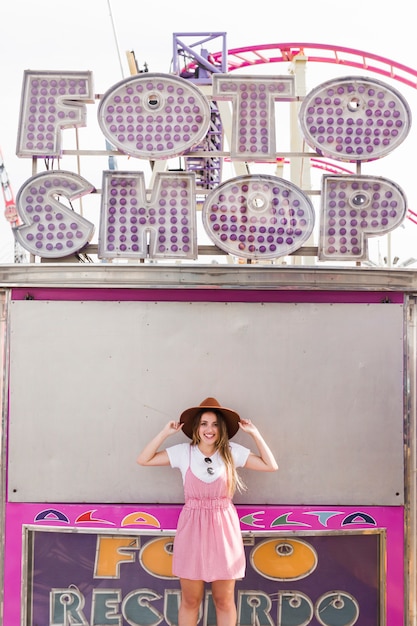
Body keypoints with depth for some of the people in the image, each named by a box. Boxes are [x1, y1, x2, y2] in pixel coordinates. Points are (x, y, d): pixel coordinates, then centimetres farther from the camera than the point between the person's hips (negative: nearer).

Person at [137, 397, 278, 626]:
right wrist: (165, 433, -5)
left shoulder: (232, 452, 0)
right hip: (192, 528, 0)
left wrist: (255, 434, -2)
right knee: (190, 600, 9)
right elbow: (143, 460, -1)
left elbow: (271, 465, 0)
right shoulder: (184, 452, -1)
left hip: (223, 529, 0)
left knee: (224, 601, 10)